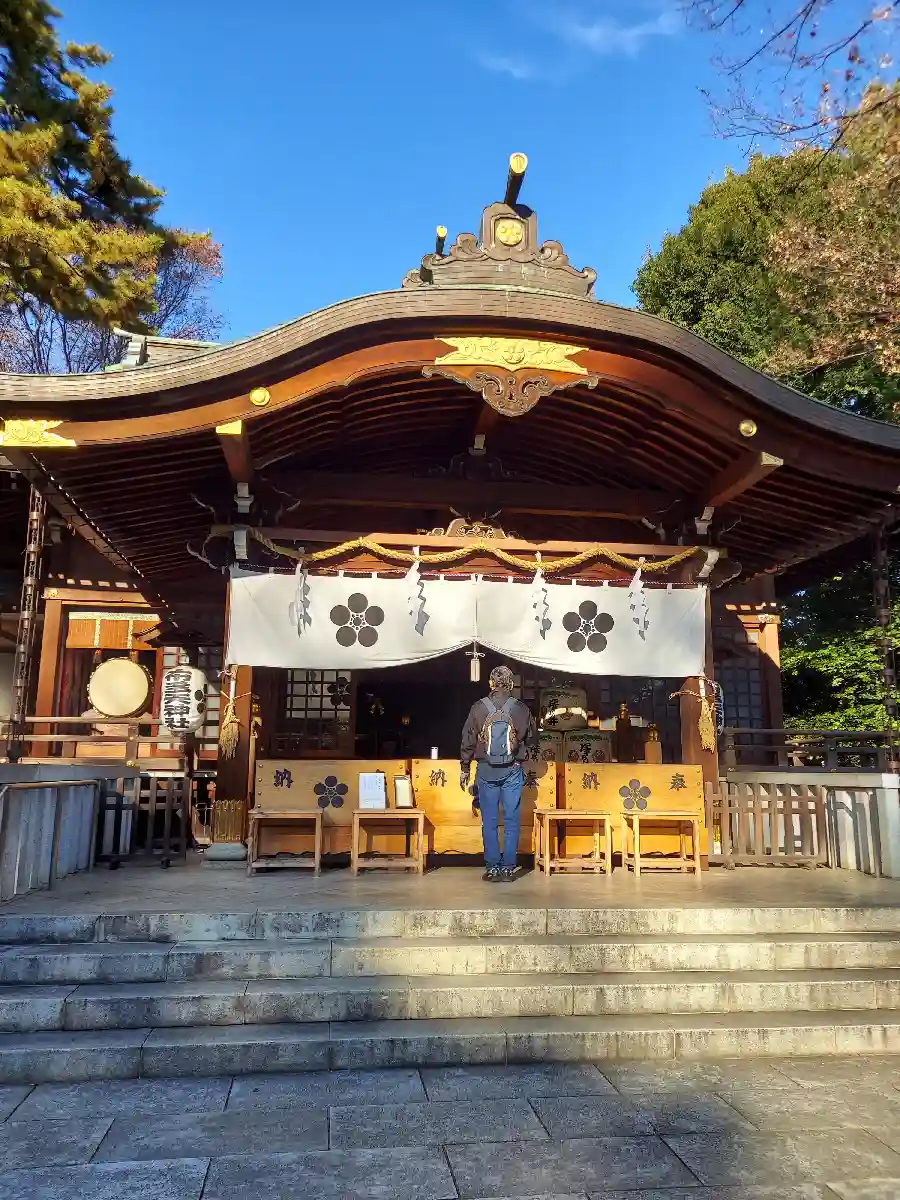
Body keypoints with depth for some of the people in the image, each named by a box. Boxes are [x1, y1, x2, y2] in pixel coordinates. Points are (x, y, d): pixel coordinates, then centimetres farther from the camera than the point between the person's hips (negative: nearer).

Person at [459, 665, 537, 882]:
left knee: (489, 822, 8)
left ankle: (492, 868, 11)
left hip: (486, 772, 0)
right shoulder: (521, 709, -5)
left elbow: (468, 741, -2)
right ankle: (508, 868, 11)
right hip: (512, 771, 0)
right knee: (511, 821, 8)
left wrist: (464, 769, 8)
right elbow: (532, 737, 9)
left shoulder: (478, 708, -6)